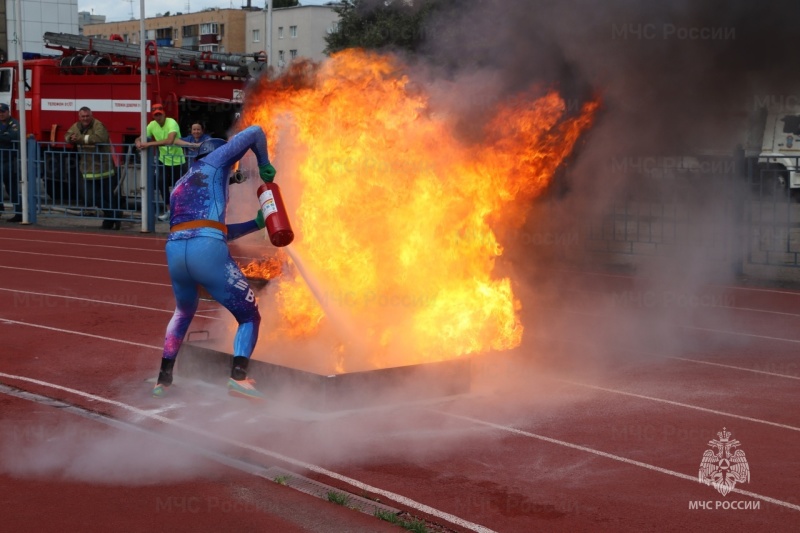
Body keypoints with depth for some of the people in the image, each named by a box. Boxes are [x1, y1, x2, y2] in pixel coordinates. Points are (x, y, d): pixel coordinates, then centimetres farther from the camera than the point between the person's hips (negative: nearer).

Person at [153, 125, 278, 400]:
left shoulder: (179, 187, 34)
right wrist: (264, 165, 31)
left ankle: (163, 380, 28)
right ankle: (239, 377, -14)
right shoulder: (214, 160, 18)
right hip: (208, 251, -6)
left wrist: (255, 223, 35)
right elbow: (254, 132, 17)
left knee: (183, 313, 34)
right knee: (249, 316, 8)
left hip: (175, 251, 6)